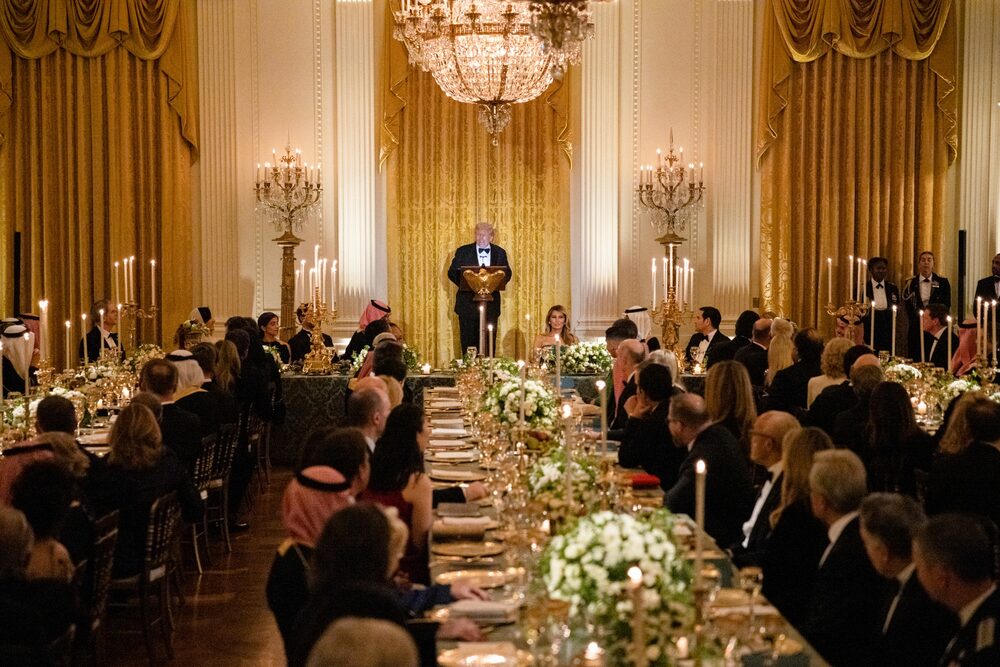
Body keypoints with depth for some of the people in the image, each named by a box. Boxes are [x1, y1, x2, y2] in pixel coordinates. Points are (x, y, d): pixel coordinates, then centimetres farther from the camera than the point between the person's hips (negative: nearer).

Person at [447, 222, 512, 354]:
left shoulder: (500, 253, 8)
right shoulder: (463, 252, 2)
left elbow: (507, 274, 11)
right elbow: (452, 272, 1)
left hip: (491, 305, 1)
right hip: (468, 303, -1)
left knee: (489, 342, 3)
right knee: (468, 342, 2)